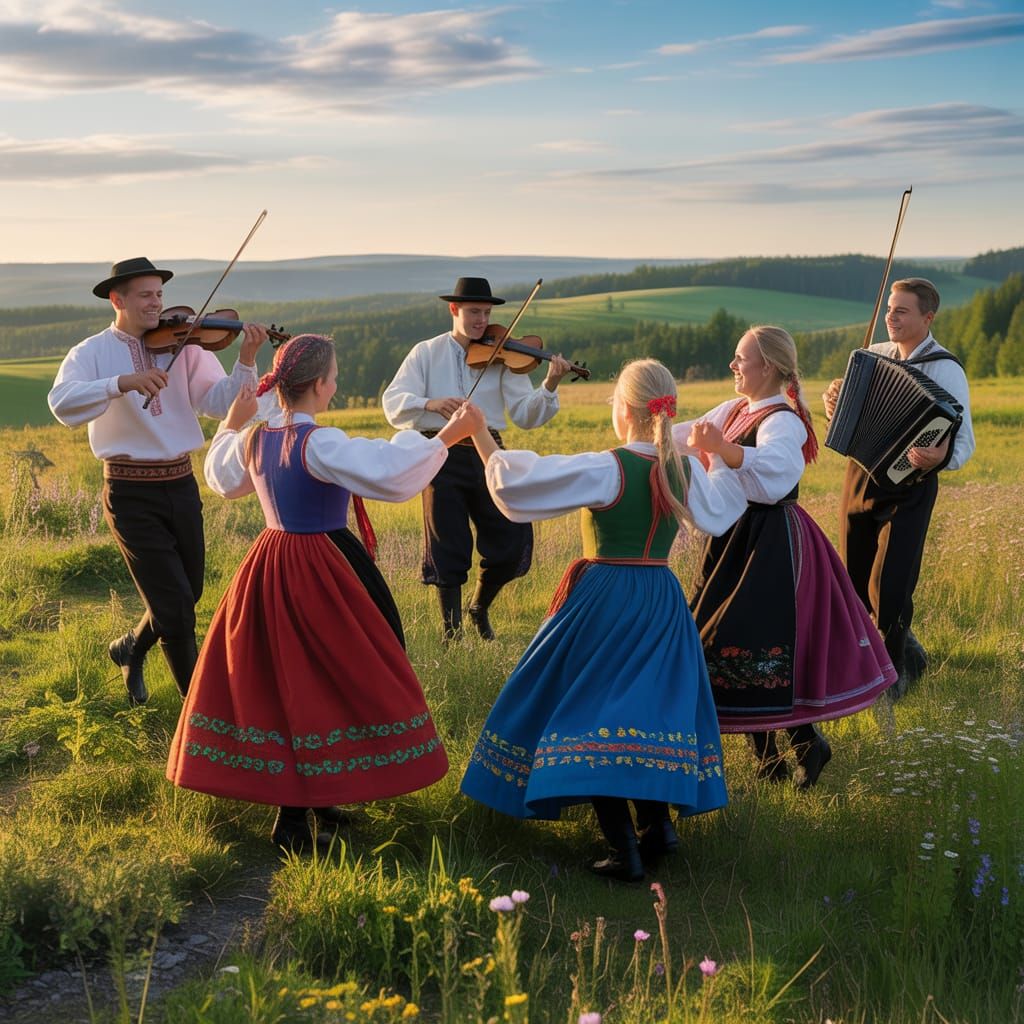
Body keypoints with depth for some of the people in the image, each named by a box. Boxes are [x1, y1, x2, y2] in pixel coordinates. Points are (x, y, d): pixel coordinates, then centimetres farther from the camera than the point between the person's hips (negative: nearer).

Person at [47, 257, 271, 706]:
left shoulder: (183, 345, 3)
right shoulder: (93, 353, -5)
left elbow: (220, 403, -7)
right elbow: (63, 403, -24)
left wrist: (246, 361, -24)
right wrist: (122, 382, -37)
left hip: (181, 485, 4)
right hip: (131, 494, -4)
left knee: (187, 595, 17)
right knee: (175, 605, -5)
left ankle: (130, 649, 45)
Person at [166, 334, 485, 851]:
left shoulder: (252, 440, 3)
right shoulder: (320, 444, -20)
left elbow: (221, 478, 24)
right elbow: (391, 474, -28)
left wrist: (231, 424, 37)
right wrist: (447, 436, -23)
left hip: (265, 569, 8)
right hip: (315, 572, -8)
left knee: (270, 685, 16)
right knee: (320, 686, 1)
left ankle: (294, 798, 29)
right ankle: (294, 816, 3)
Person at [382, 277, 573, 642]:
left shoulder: (500, 357, 6)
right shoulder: (427, 354, 6)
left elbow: (525, 416, -1)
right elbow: (393, 403, -6)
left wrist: (549, 387, -19)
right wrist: (429, 403, -25)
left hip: (487, 452, 2)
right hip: (443, 455, -1)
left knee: (513, 540, -3)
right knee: (448, 548, 1)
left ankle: (480, 608, 25)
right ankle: (452, 631, 17)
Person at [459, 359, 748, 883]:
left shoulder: (603, 470, -15)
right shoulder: (687, 471, 1)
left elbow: (514, 483, -18)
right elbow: (717, 513, 21)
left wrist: (482, 439, -6)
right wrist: (716, 457, 30)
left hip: (603, 601, -5)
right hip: (663, 600, 6)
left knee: (588, 712, 0)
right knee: (650, 705, 20)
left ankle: (624, 846, -4)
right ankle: (657, 819, 17)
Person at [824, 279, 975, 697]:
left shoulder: (946, 371, -11)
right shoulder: (873, 356, 7)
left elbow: (964, 441, -17)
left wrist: (940, 457, -38)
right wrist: (833, 403, -1)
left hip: (909, 487, -6)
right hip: (860, 478, 6)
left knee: (889, 588, -10)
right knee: (854, 583, 12)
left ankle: (893, 670, 13)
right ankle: (907, 652, 35)